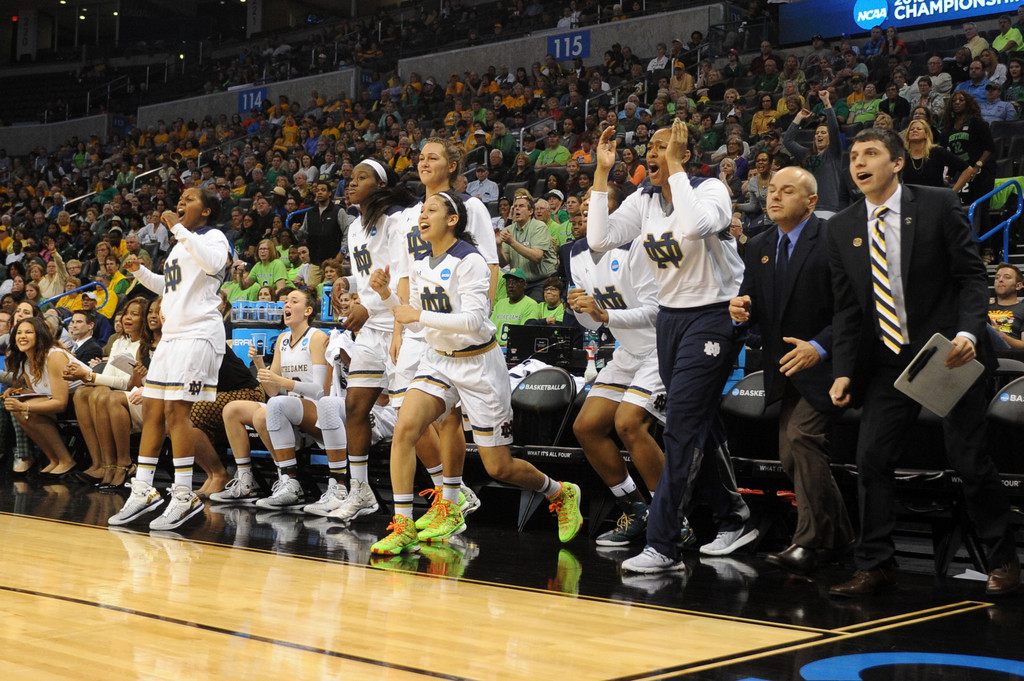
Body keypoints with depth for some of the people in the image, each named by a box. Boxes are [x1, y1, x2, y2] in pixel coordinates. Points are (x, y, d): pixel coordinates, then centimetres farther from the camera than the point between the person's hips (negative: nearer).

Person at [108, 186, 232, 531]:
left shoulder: (213, 237, -4)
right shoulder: (180, 244, 22)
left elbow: (213, 264, -28)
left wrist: (178, 228, -24)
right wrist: (140, 271, 18)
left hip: (198, 332, -9)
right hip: (172, 333, 9)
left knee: (176, 409, -14)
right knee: (152, 409, 6)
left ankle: (185, 496, -10)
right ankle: (143, 492, 11)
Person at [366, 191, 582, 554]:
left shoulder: (469, 260, -17)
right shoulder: (421, 263, 6)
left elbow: (474, 320, -26)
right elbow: (413, 317, 15)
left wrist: (419, 316, -25)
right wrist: (386, 294, -1)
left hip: (479, 364, -6)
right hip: (439, 360, 6)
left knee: (499, 467, 1)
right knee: (404, 428, -19)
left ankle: (561, 494, 30)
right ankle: (403, 527, -12)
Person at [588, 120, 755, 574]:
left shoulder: (710, 189, -12)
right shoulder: (643, 201, 6)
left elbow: (695, 226, -34)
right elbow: (600, 238, -7)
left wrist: (675, 169, -25)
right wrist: (602, 174, -8)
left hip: (713, 317, -7)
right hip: (670, 316, 7)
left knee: (682, 427, -12)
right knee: (701, 424, 14)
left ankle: (662, 547, -11)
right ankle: (734, 522, 29)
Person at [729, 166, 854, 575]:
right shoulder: (758, 248, 11)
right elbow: (751, 306, 12)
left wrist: (819, 347, -27)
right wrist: (741, 309, -12)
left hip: (824, 363, -7)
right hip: (785, 369, 7)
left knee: (802, 436, -20)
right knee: (790, 455, 8)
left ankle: (809, 542, -13)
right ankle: (837, 536, 24)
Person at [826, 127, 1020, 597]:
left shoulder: (938, 206, -4)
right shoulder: (842, 228, 6)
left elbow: (972, 276, -5)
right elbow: (846, 308, 8)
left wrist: (968, 334, -21)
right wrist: (843, 372, -1)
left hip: (949, 353, -4)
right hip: (888, 361, 4)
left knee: (970, 460, 0)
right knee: (871, 460, -2)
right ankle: (876, 567, 10)